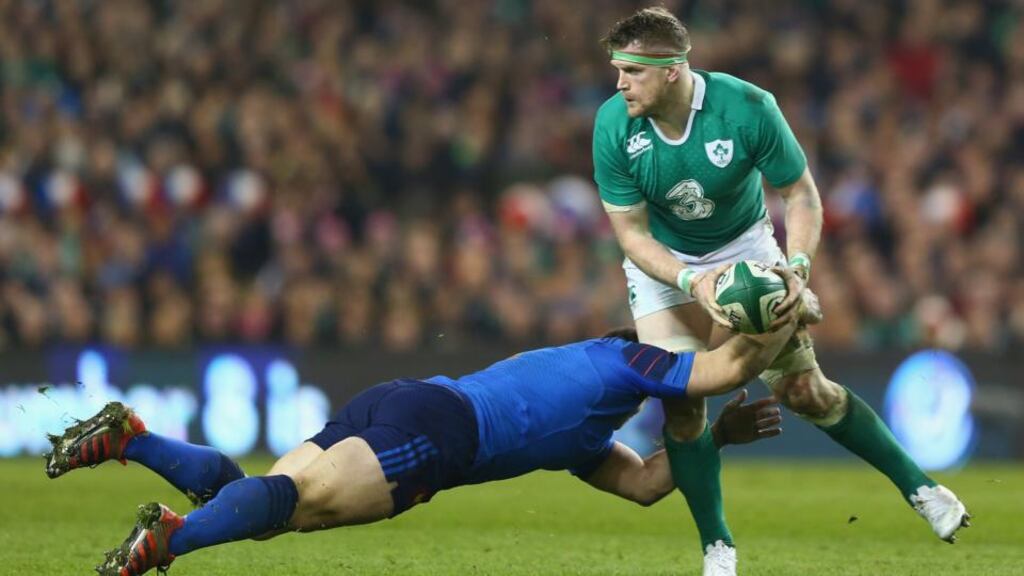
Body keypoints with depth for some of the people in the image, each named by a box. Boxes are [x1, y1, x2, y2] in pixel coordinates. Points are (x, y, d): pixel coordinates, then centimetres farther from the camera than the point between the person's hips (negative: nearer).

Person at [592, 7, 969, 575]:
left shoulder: (747, 108, -29)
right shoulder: (613, 126, -24)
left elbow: (800, 193, -15)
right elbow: (630, 230, -17)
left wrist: (796, 266, -31)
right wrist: (691, 282, -33)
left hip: (743, 246, -1)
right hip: (662, 264, 1)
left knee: (803, 390, -4)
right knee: (681, 404, -12)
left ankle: (917, 486, 13)